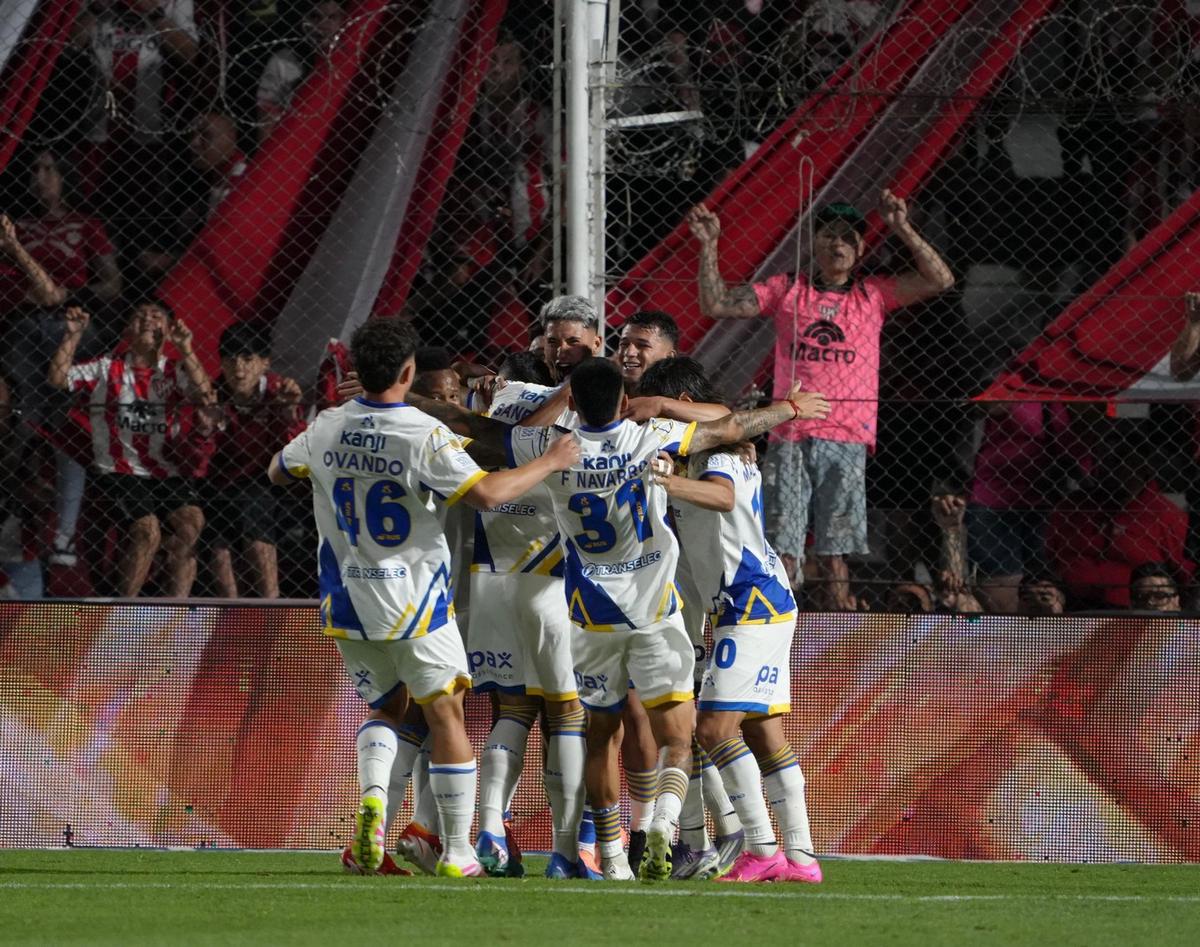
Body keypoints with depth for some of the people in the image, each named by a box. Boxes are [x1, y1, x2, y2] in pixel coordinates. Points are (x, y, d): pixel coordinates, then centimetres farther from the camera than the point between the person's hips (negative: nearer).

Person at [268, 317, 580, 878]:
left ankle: (373, 795, -12)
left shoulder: (325, 430, -1)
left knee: (385, 707, 19)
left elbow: (277, 472, 17)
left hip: (348, 600, 5)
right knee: (445, 714, 6)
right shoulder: (423, 436, -18)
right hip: (413, 599, -5)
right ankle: (457, 852, 4)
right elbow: (486, 494, -23)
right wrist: (551, 463, -11)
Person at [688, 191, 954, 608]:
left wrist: (902, 229, -7)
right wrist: (709, 245, -1)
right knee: (781, 552, -6)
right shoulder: (787, 289, 12)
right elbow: (716, 304, 10)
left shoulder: (873, 294, 11)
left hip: (846, 438, 0)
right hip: (790, 437, 0)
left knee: (833, 554, 0)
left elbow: (940, 280, 1)